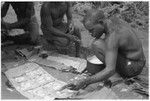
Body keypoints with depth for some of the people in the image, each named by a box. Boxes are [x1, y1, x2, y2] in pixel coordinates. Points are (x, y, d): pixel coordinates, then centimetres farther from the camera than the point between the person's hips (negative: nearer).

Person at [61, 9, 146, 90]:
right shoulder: (115, 19, -3)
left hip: (130, 68, -9)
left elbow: (110, 71, -35)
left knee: (97, 44, -20)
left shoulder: (112, 37, -29)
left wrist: (84, 82, -40)